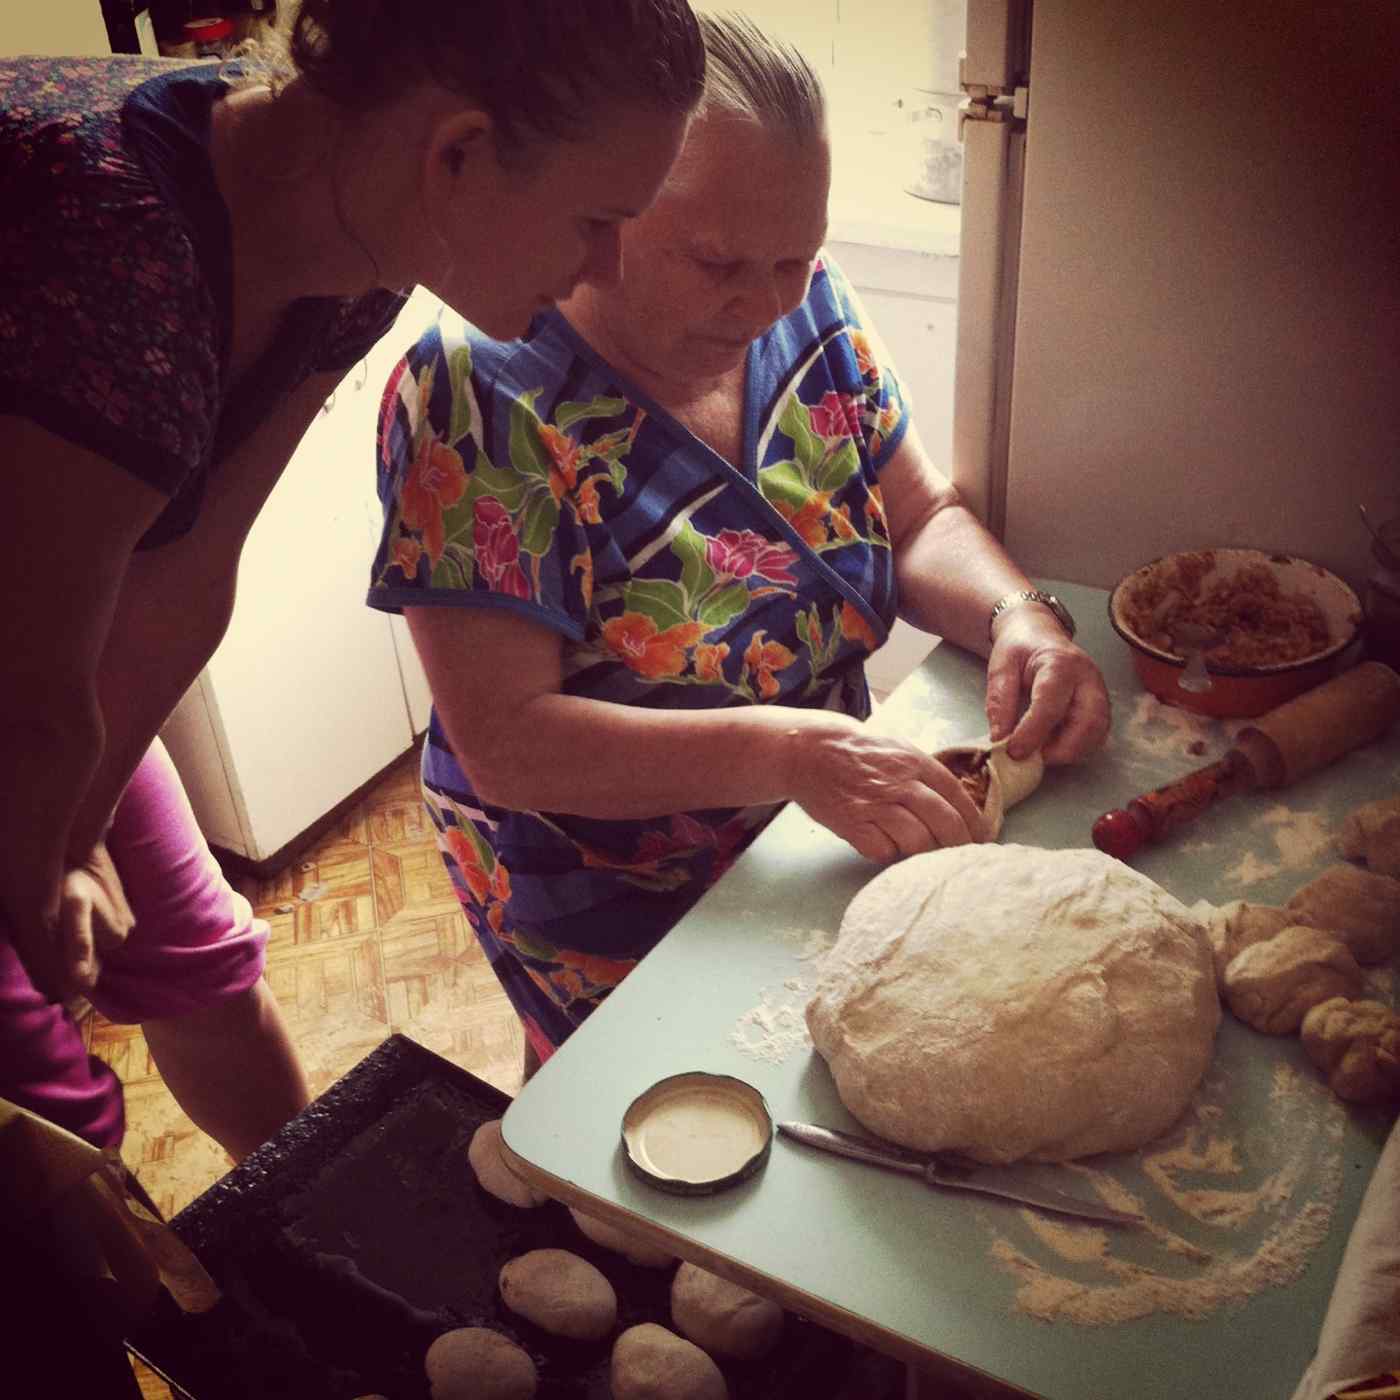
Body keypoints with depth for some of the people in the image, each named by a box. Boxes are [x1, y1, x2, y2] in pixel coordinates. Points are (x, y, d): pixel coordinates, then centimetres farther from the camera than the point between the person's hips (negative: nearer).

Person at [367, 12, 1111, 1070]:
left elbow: (923, 521, 0)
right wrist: (785, 751, -40)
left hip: (808, 846, 6)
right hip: (606, 911, -5)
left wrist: (1016, 616, -21)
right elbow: (503, 741, -29)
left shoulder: (806, 312, -7)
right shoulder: (477, 396, -25)